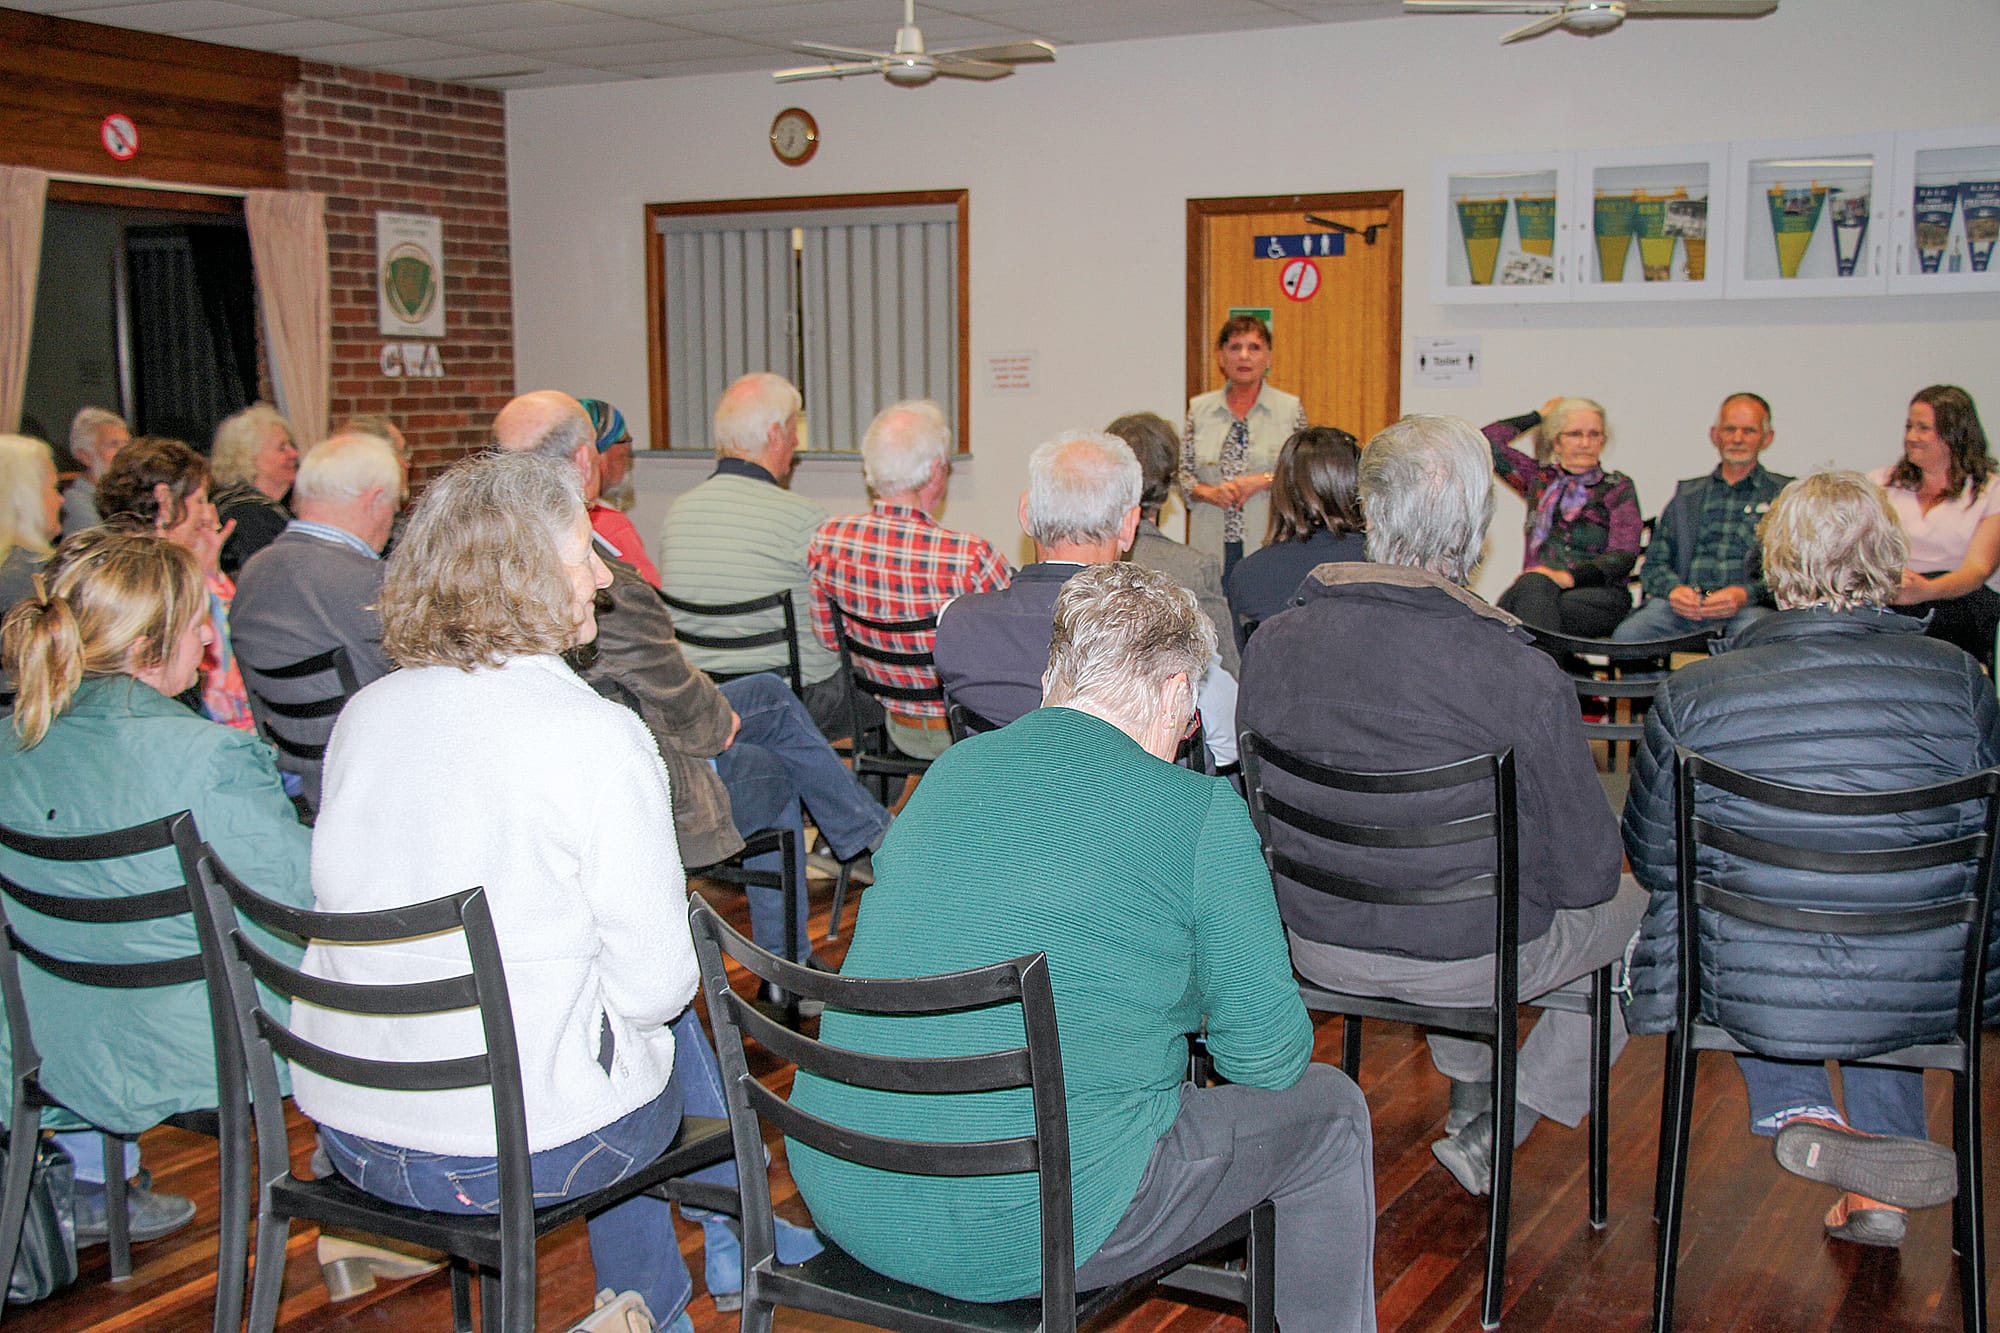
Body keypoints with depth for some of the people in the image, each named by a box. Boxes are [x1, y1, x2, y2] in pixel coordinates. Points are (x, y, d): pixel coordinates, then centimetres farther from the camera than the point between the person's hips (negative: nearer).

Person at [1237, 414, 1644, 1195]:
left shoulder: (1274, 642, -15)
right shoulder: (1524, 677, -26)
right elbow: (1585, 872, -16)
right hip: (1470, 957, -4)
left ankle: (1468, 1095, 47)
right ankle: (1496, 1135, 22)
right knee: (1631, 904, 26)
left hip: (1317, 943, 5)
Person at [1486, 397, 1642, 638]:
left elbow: (1624, 555, -2)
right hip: (1534, 590, 3)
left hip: (1600, 595, -2)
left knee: (1534, 586, -37)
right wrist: (1539, 416, 26)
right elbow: (1490, 439, 17)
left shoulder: (1618, 488, 12)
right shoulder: (1540, 479, 23)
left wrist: (1566, 577, -18)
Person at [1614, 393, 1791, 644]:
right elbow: (1654, 564, 19)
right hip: (1683, 605, 3)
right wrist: (1673, 589, -5)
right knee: (1626, 636, -29)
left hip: (1751, 607, -3)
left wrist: (1746, 594, -14)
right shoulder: (1686, 494, 25)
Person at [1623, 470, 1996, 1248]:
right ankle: (1874, 1194, 34)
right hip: (1928, 1000, 2)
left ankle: (1798, 1110, 15)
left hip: (1755, 1000, -1)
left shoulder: (1693, 694, -12)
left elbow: (1652, 860, 0)